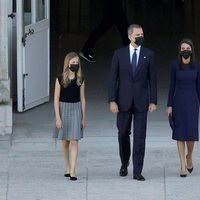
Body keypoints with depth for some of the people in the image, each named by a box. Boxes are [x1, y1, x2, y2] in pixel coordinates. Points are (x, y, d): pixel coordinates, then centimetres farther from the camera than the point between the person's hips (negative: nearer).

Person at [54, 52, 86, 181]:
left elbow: (82, 99, 6)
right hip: (63, 109, 0)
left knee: (74, 141, -9)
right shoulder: (60, 80, -5)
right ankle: (68, 168, 25)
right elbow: (56, 99, -4)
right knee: (65, 141, 10)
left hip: (76, 109, 0)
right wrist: (58, 118, -9)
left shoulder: (80, 80, 1)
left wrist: (83, 118, 6)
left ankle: (73, 171, -14)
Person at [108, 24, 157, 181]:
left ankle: (137, 172, -3)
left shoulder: (149, 54, 2)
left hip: (141, 102, 0)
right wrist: (112, 101, -8)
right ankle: (124, 163, 33)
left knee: (140, 137, -4)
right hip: (124, 101, 0)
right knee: (123, 134, 10)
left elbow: (152, 79, 3)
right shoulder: (119, 54, 0)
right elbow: (113, 78, -1)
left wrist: (153, 101, -2)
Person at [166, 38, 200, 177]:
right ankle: (183, 166, 5)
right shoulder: (175, 65, 0)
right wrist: (169, 106, -2)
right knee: (180, 134, -2)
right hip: (178, 102, -1)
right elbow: (172, 86, 2)